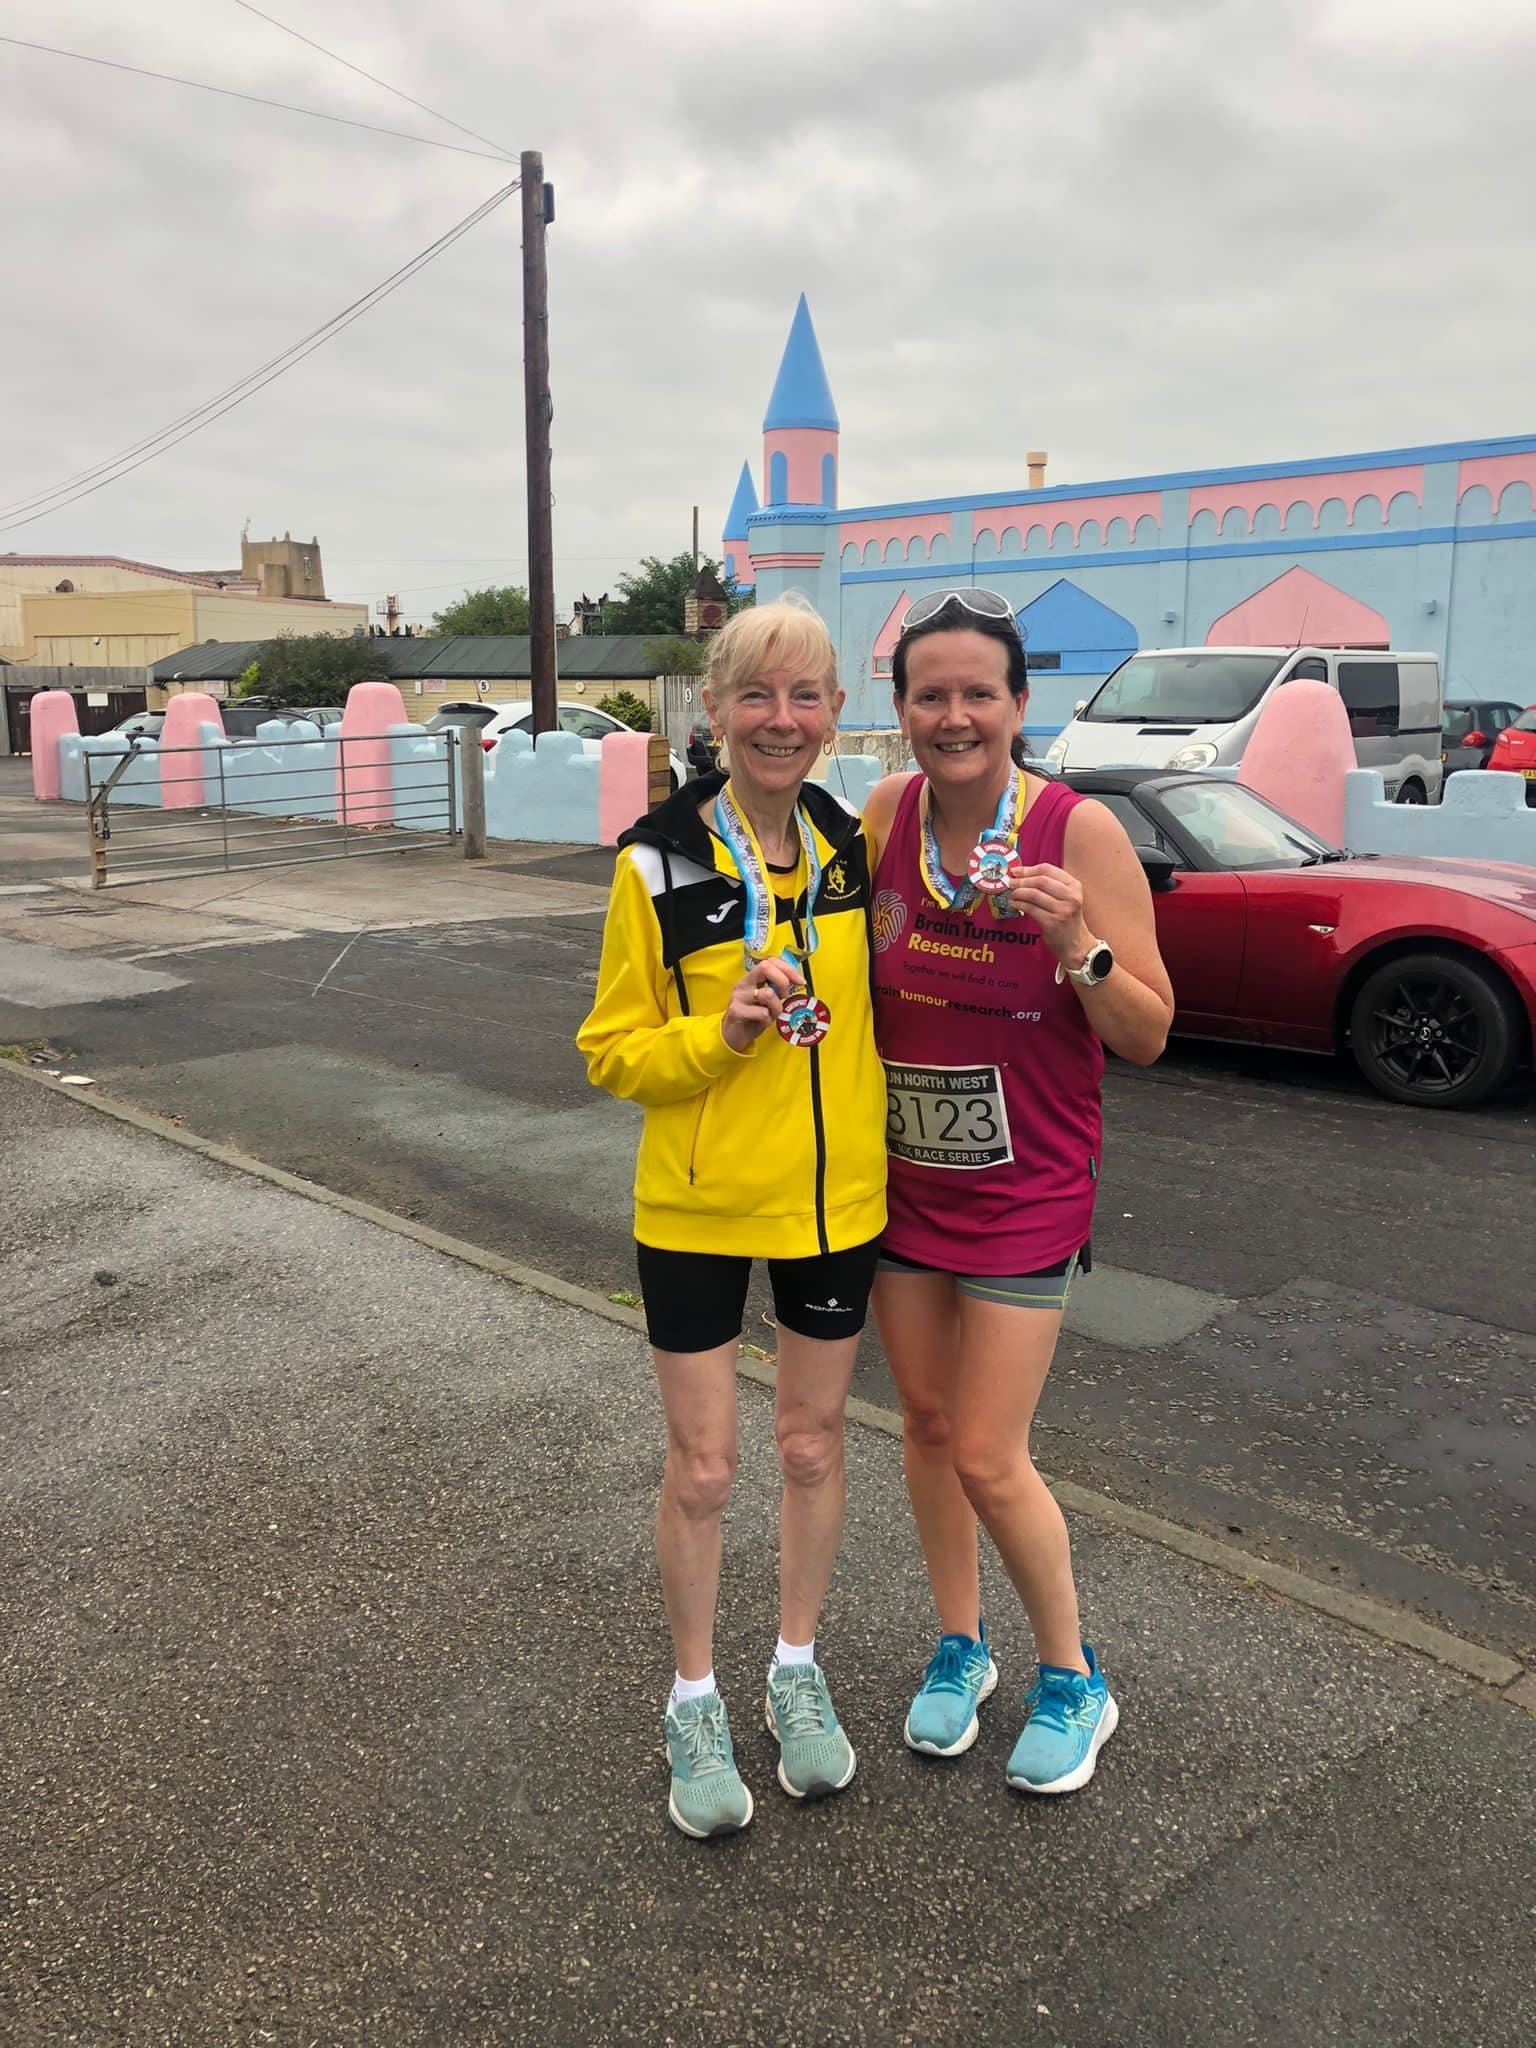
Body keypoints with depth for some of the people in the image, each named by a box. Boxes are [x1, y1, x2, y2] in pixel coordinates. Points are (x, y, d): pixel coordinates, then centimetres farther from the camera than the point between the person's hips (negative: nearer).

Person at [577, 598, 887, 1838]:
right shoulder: (657, 863, -13)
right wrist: (722, 1033, -25)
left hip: (838, 1195, 3)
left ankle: (798, 1671, 38)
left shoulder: (853, 844, -1)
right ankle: (696, 1701, 31)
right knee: (702, 1467, 9)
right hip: (698, 1207, -3)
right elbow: (612, 1052, -9)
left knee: (814, 1444, 16)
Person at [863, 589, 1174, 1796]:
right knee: (926, 1424, 16)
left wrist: (1077, 944, -29)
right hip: (902, 1183, 5)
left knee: (989, 1459, 0)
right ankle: (961, 1648, 38)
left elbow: (1149, 1036, -12)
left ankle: (1074, 1682, 26)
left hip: (1024, 1195, -4)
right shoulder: (883, 818, -4)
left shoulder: (1081, 833, -15)